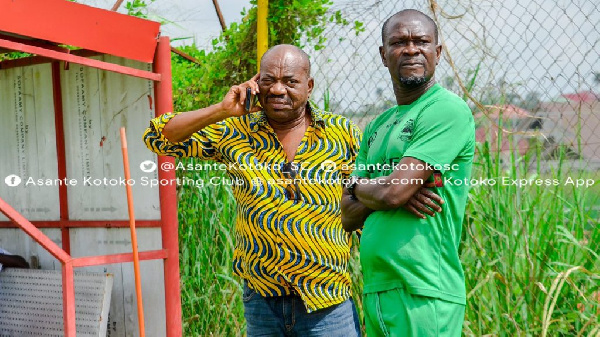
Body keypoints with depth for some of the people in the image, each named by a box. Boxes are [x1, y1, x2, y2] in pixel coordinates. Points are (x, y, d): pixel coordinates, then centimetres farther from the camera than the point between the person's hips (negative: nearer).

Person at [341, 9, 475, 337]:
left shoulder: (448, 110, -10)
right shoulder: (377, 127, 14)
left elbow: (392, 192, -18)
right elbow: (349, 216, 9)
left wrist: (358, 184, 2)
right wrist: (384, 188, -9)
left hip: (423, 296, -7)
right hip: (374, 292, 7)